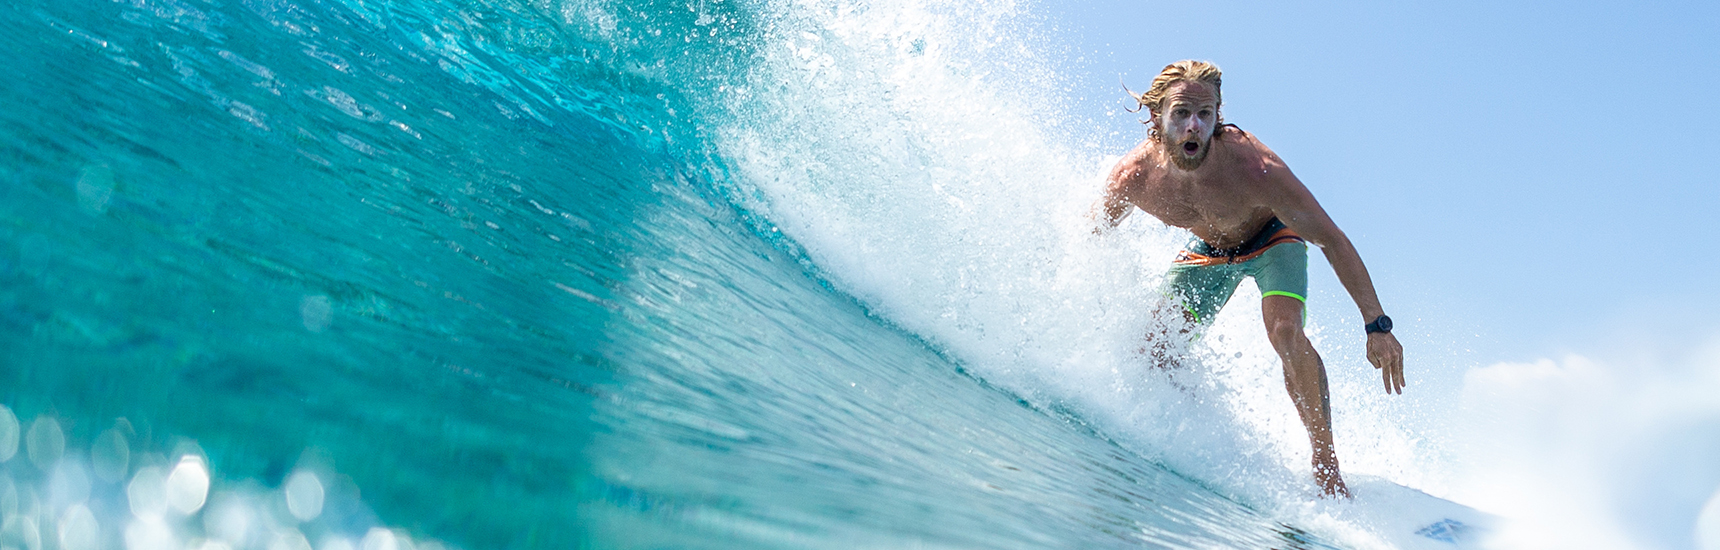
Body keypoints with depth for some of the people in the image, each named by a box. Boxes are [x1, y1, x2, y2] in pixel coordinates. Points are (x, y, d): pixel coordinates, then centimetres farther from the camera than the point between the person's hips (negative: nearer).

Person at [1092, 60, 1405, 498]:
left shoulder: (1254, 168, -40)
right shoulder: (1132, 177, -30)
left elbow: (1331, 240, -32)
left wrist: (1377, 325, -32)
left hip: (1273, 238, -3)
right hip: (1208, 251, 4)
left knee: (1284, 329, -30)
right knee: (1151, 348, -9)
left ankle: (1325, 463, -16)